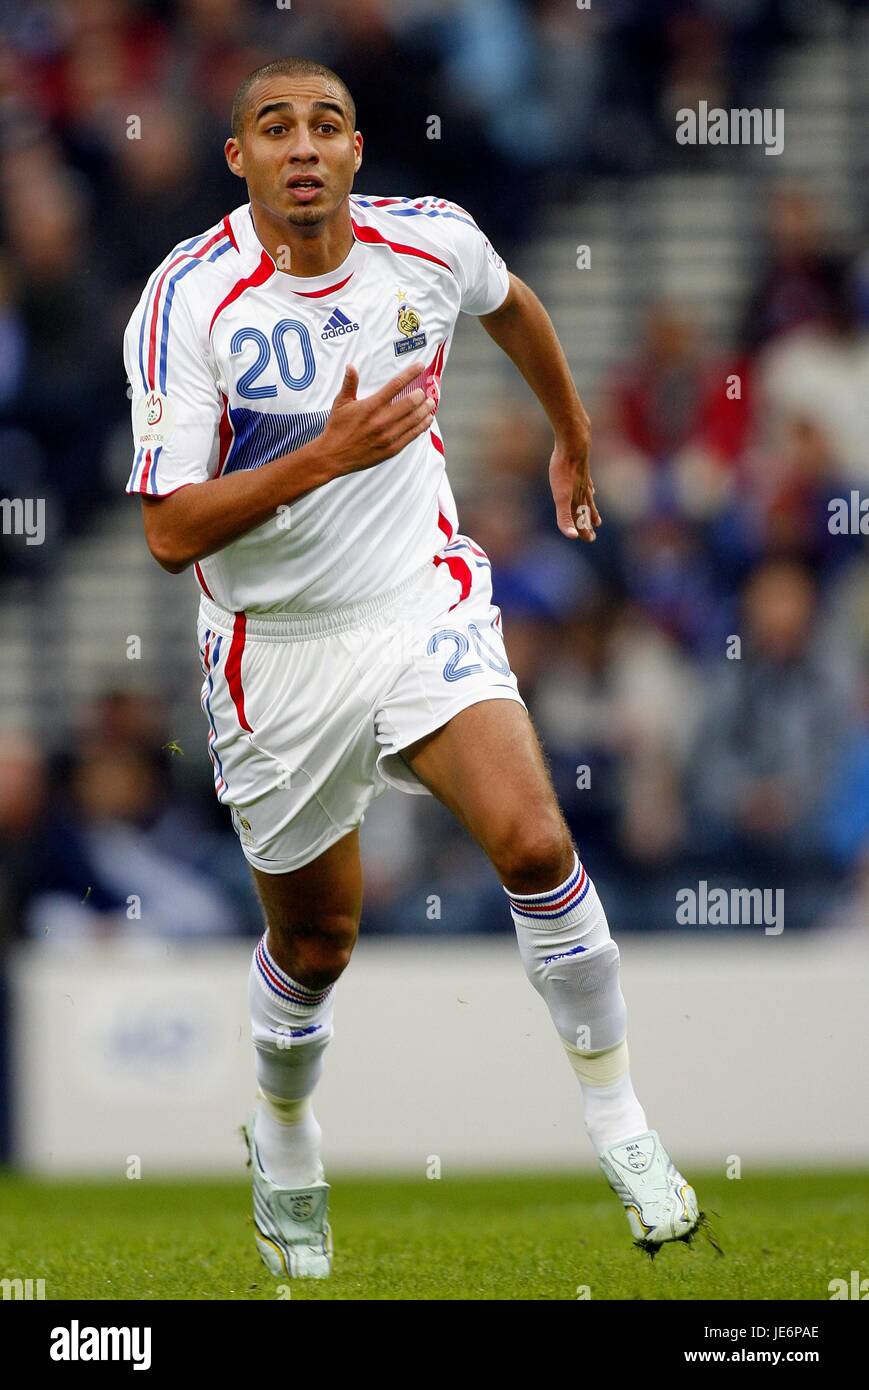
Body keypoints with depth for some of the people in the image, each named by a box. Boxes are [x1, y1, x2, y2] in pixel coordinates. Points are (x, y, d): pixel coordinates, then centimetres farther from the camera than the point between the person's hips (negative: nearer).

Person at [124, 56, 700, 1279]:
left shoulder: (433, 242, -8)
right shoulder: (189, 303, -18)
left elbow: (510, 305, 19)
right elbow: (172, 534, -22)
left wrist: (574, 438, 32)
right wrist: (325, 455, -33)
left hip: (421, 606, 1)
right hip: (277, 651, -1)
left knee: (535, 844, -22)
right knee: (314, 944, 12)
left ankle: (621, 1127, -7)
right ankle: (285, 1136, 43)